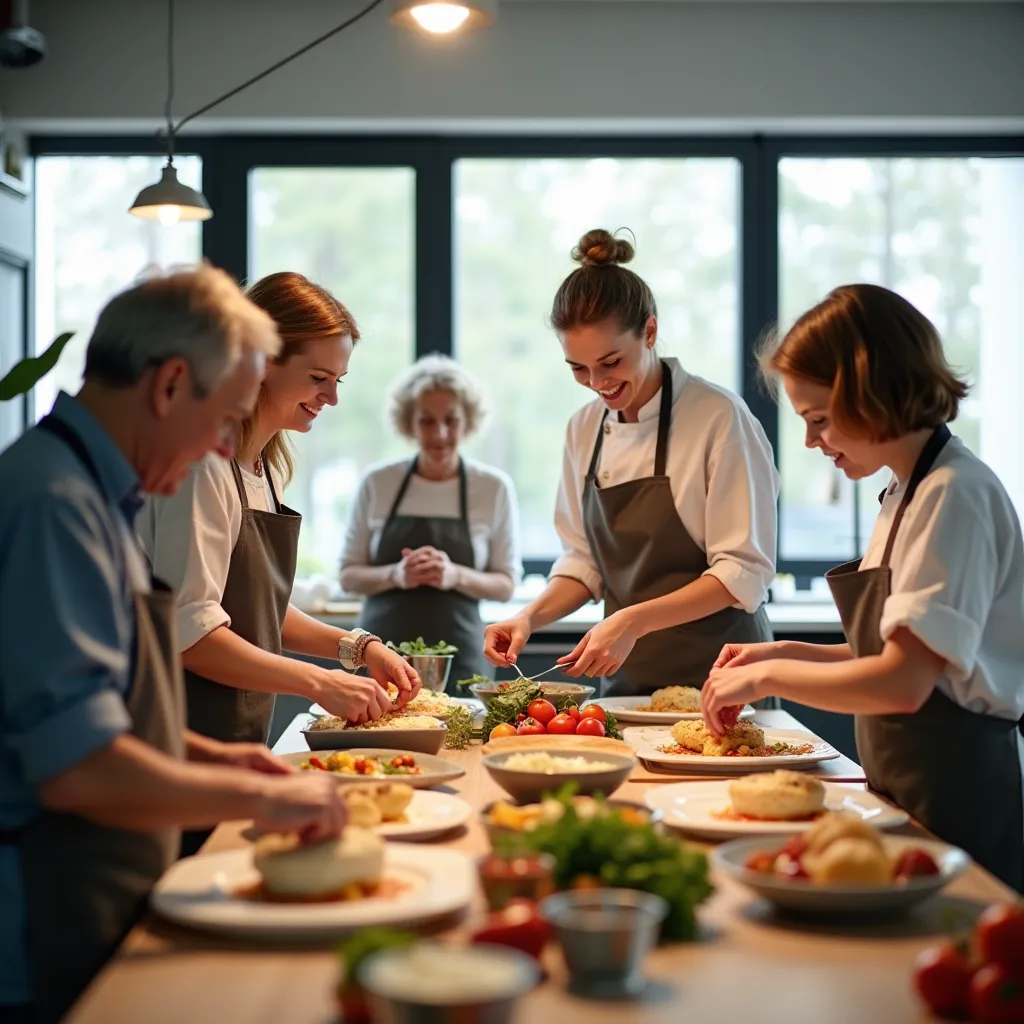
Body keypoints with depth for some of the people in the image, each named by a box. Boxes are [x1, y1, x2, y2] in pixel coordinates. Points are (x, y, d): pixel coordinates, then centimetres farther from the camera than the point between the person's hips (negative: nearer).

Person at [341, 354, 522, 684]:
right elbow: (349, 576, 7)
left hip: (459, 658, -1)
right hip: (382, 655, 1)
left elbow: (506, 584, 4)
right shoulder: (377, 482, 2)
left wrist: (456, 576, -15)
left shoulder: (494, 487, 0)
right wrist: (396, 575, -13)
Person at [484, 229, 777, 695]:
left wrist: (633, 621, -25)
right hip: (626, 681, 5)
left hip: (712, 678, -5)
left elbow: (743, 572, -16)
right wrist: (530, 617, -6)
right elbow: (584, 562, 11)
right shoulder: (584, 429, 4)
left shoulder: (719, 418, -14)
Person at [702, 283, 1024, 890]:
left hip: (956, 803, -9)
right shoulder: (908, 492, 13)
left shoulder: (955, 495, -17)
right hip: (910, 792, 9)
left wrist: (769, 675, -13)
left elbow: (903, 680, -24)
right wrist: (785, 655, 6)